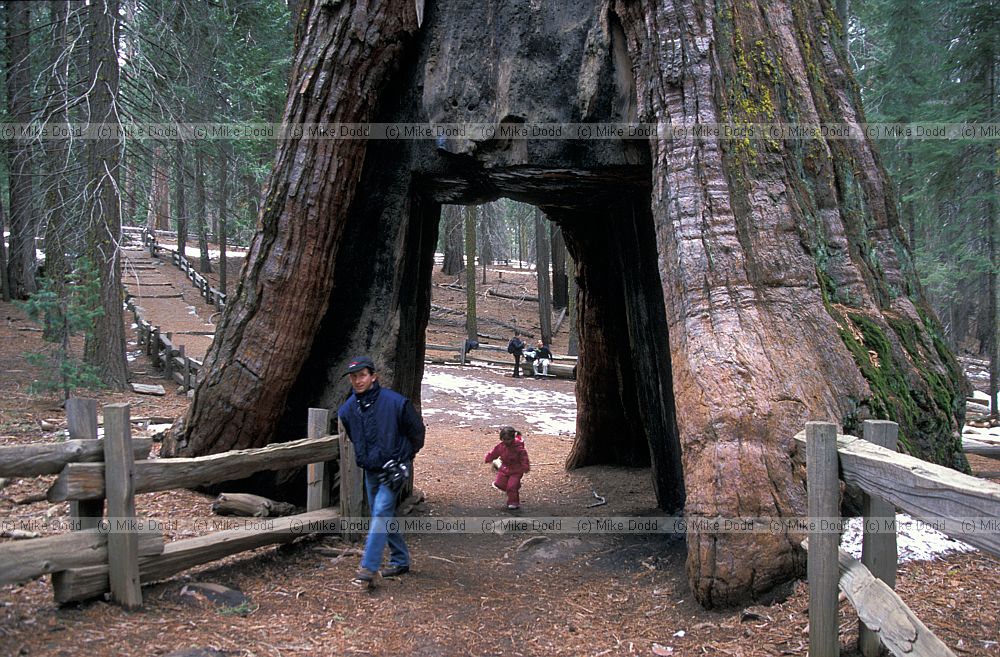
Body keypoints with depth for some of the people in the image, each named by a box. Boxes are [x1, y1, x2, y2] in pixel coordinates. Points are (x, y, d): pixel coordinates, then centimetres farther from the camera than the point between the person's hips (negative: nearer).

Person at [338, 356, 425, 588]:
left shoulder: (395, 402, -15)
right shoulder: (347, 409, -1)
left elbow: (417, 430, -2)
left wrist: (405, 457, 4)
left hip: (392, 470, -6)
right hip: (370, 471, 6)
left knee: (381, 513, -16)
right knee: (384, 517, 14)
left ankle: (368, 568, -19)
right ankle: (400, 561, 28)